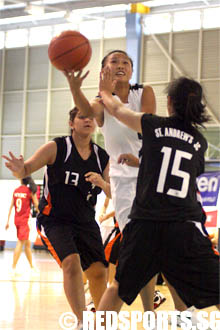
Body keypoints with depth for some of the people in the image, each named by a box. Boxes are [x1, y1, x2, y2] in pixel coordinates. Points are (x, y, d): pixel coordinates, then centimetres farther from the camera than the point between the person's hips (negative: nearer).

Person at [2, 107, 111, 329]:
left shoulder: (102, 157, 4)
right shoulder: (56, 148, -8)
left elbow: (113, 194, 10)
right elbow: (25, 170, -9)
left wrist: (102, 183, -13)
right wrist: (18, 168, -33)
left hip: (85, 222, 5)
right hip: (54, 220, -5)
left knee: (98, 271, 0)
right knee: (71, 262, -26)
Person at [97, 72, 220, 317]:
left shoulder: (153, 126, 5)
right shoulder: (200, 143, 11)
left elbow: (115, 109, 22)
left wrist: (105, 91, 45)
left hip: (145, 223, 0)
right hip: (186, 228, 0)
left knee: (119, 288, 21)